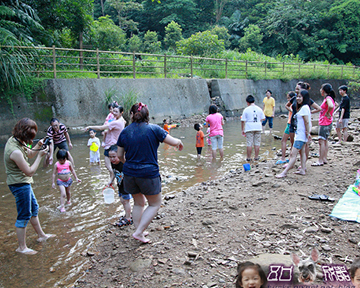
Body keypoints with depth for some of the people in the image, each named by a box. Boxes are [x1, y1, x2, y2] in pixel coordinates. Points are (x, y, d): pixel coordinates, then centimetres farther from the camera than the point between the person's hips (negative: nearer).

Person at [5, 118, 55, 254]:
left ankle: (41, 235, 39)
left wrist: (37, 147, -4)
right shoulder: (15, 151, -31)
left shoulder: (14, 140, -2)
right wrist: (40, 156, -17)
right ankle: (22, 247, 17)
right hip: (20, 184, -10)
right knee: (24, 216, 2)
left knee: (33, 208, 22)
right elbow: (29, 171, -23)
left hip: (23, 183, 10)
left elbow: (28, 154, 14)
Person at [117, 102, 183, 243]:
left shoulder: (125, 132, 2)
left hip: (129, 174, 4)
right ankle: (138, 232, 7)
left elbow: (120, 155, 9)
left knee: (138, 202, 24)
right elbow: (174, 142, -6)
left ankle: (139, 231, 30)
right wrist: (179, 142, 18)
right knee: (155, 204, 14)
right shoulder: (154, 129, -8)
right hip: (148, 174, -4)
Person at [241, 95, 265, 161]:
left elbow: (243, 121, -6)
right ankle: (256, 157, 17)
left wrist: (242, 129, 2)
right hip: (258, 128, 3)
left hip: (249, 128, -3)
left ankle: (248, 157, 6)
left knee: (249, 143, 2)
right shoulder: (259, 109, 5)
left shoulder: (246, 110, -6)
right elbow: (263, 118, 10)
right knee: (257, 143, 11)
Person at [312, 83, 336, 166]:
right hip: (325, 123, 10)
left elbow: (331, 106, -37)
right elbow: (335, 105, 31)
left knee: (321, 141, -9)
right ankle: (325, 159, 22)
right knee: (325, 141, 15)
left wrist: (327, 113, -21)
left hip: (325, 123, -10)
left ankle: (320, 161, -8)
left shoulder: (328, 98, -16)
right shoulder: (329, 98, 13)